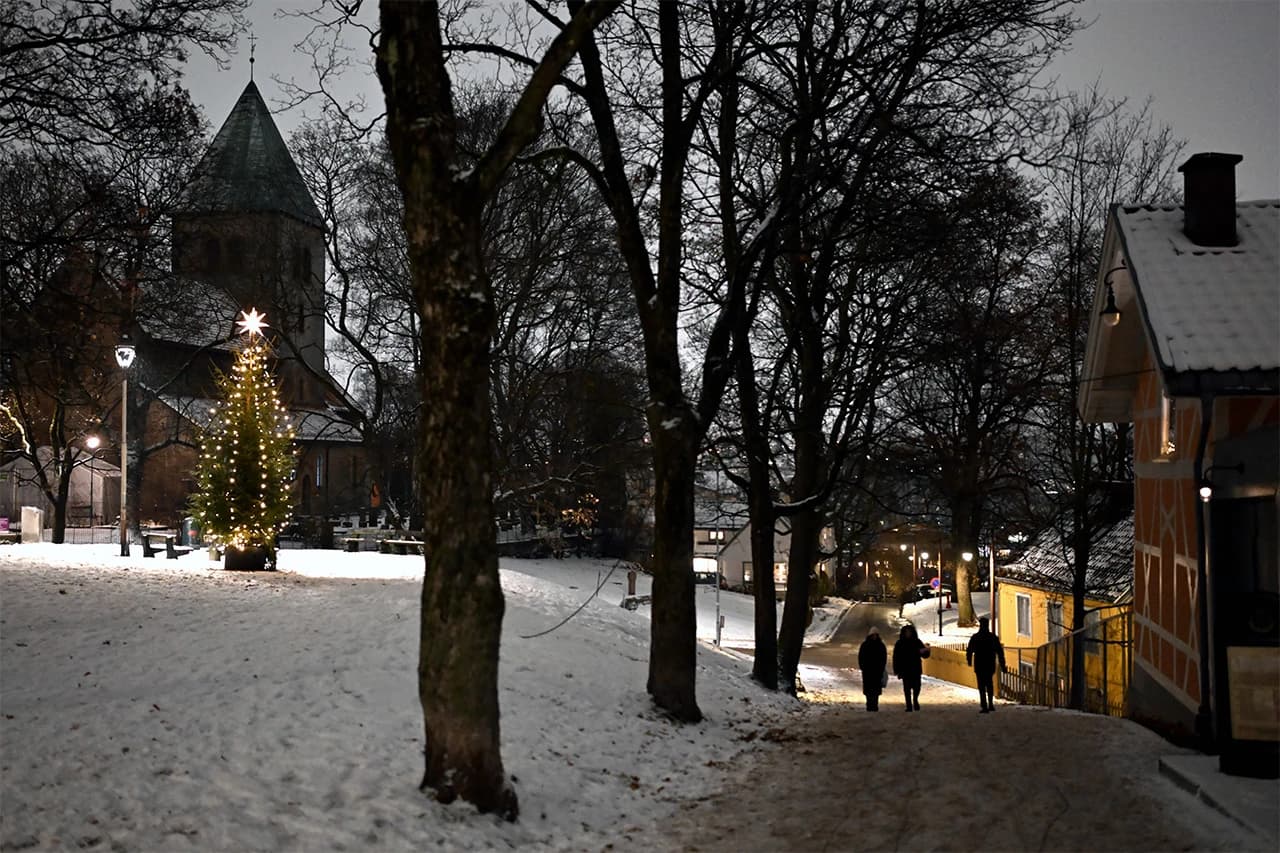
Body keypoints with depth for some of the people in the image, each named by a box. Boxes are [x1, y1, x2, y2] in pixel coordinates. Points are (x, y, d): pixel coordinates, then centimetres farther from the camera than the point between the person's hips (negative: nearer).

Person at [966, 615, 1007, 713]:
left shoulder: (975, 638, -7)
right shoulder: (993, 637, 1)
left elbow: (969, 650, -3)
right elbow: (1000, 652, 1)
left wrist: (969, 660, 17)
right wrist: (1002, 665, 5)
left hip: (979, 665, -3)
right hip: (991, 665, 3)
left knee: (982, 686, -1)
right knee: (989, 684, 23)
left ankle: (985, 707, -7)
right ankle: (991, 704, 21)